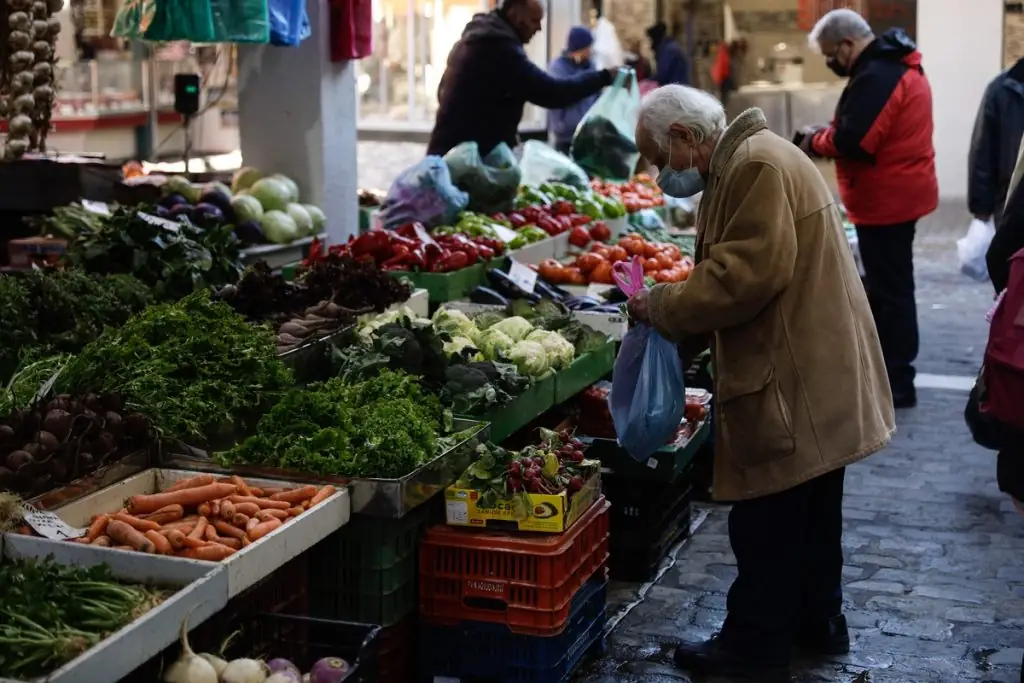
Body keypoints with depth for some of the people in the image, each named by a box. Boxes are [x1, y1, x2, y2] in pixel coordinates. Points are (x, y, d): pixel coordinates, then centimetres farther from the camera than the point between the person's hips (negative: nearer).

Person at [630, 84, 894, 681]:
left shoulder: (756, 165, -19)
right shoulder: (748, 161, 16)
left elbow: (747, 274, -26)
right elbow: (741, 271, 19)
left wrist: (663, 307, -14)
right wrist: (677, 322, 8)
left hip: (793, 382, -11)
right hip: (817, 372, 11)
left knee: (766, 523, 0)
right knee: (810, 512, 22)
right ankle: (819, 621, 36)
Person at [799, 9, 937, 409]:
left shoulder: (875, 77, -22)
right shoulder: (896, 65, 13)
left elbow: (852, 141, -28)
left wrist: (815, 141, -9)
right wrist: (829, 134, 2)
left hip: (885, 200, -11)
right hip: (901, 193, 11)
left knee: (889, 290, -4)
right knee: (893, 285, 19)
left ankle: (896, 384, 3)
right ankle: (893, 369, 31)